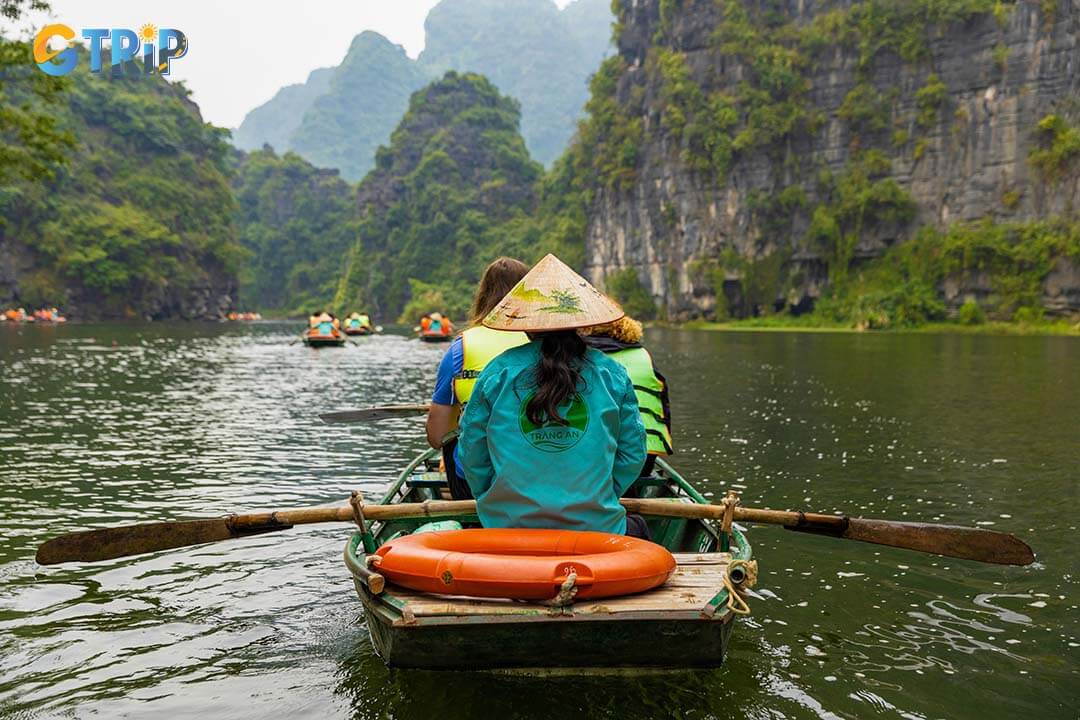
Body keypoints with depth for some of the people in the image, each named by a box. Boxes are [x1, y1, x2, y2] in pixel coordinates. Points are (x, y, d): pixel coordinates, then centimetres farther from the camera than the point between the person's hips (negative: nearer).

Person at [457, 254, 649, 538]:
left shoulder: (497, 372, -3)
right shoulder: (613, 375, -2)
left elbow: (472, 453, 2)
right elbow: (633, 454, 3)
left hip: (507, 526, 2)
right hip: (596, 527, -1)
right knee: (637, 528, 30)